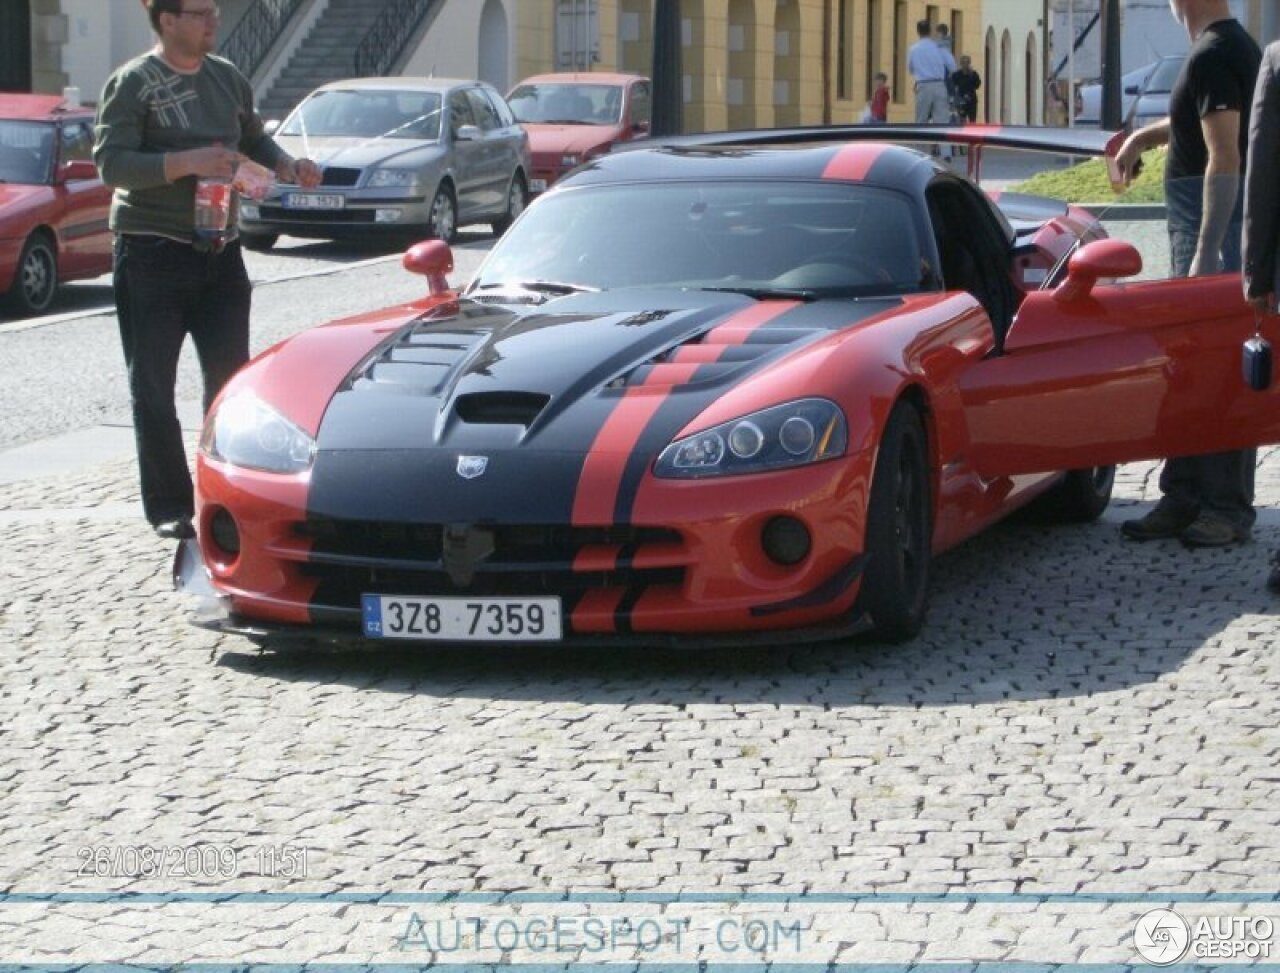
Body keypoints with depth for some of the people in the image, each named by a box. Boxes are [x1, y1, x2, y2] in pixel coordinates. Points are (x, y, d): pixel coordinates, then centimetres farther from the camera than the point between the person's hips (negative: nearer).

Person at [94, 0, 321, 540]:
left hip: (220, 251, 6)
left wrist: (286, 166, 4)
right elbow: (111, 163, -17)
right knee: (153, 386, -1)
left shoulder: (227, 77, 11)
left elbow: (253, 139, 25)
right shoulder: (133, 84, -9)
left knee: (229, 375, 8)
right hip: (152, 253, -6)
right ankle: (168, 506, 6)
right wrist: (185, 162, -27)